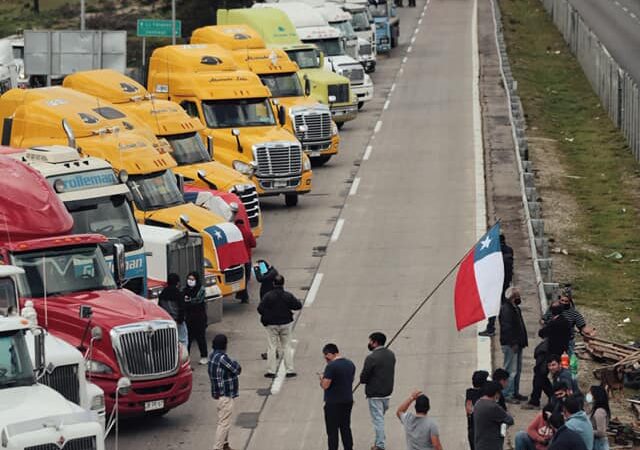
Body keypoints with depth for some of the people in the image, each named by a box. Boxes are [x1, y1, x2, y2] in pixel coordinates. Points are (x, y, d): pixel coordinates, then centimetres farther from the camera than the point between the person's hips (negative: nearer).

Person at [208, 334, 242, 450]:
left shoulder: (213, 356, 7)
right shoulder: (222, 358, -24)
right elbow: (237, 369, -15)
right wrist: (235, 363, 4)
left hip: (219, 393, 10)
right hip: (225, 395, -10)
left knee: (224, 421, 22)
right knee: (224, 423, -6)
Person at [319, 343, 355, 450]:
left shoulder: (331, 366, -19)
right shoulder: (350, 364, 6)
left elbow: (325, 385, -21)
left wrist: (322, 378, 1)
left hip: (333, 403, -7)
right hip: (348, 401, 7)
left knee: (332, 431, 1)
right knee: (346, 428, 16)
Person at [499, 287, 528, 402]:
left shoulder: (515, 308, 17)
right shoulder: (506, 309, -15)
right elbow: (506, 328, -21)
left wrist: (523, 342, 15)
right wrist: (513, 343, -23)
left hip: (517, 344, 10)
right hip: (510, 345, -10)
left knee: (517, 370, 15)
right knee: (511, 370, -10)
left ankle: (515, 393, 23)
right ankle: (507, 394, -8)